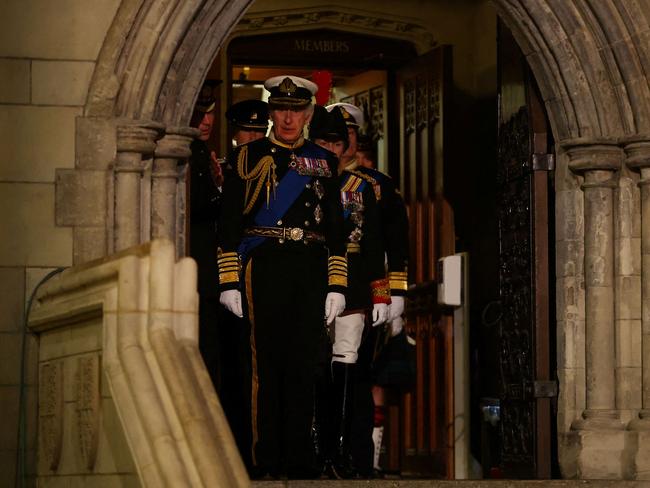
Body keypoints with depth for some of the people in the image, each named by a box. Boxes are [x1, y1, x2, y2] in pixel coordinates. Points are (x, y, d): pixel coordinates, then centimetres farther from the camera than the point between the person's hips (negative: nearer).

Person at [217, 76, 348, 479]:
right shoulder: (250, 156, 8)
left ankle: (299, 460, 8)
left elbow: (336, 227, 14)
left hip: (312, 268, 2)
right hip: (264, 265, -2)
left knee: (304, 364, 3)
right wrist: (229, 281, -4)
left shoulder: (323, 161, 15)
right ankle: (267, 461, 2)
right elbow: (229, 222, 3)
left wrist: (337, 286, 6)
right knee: (267, 362, -2)